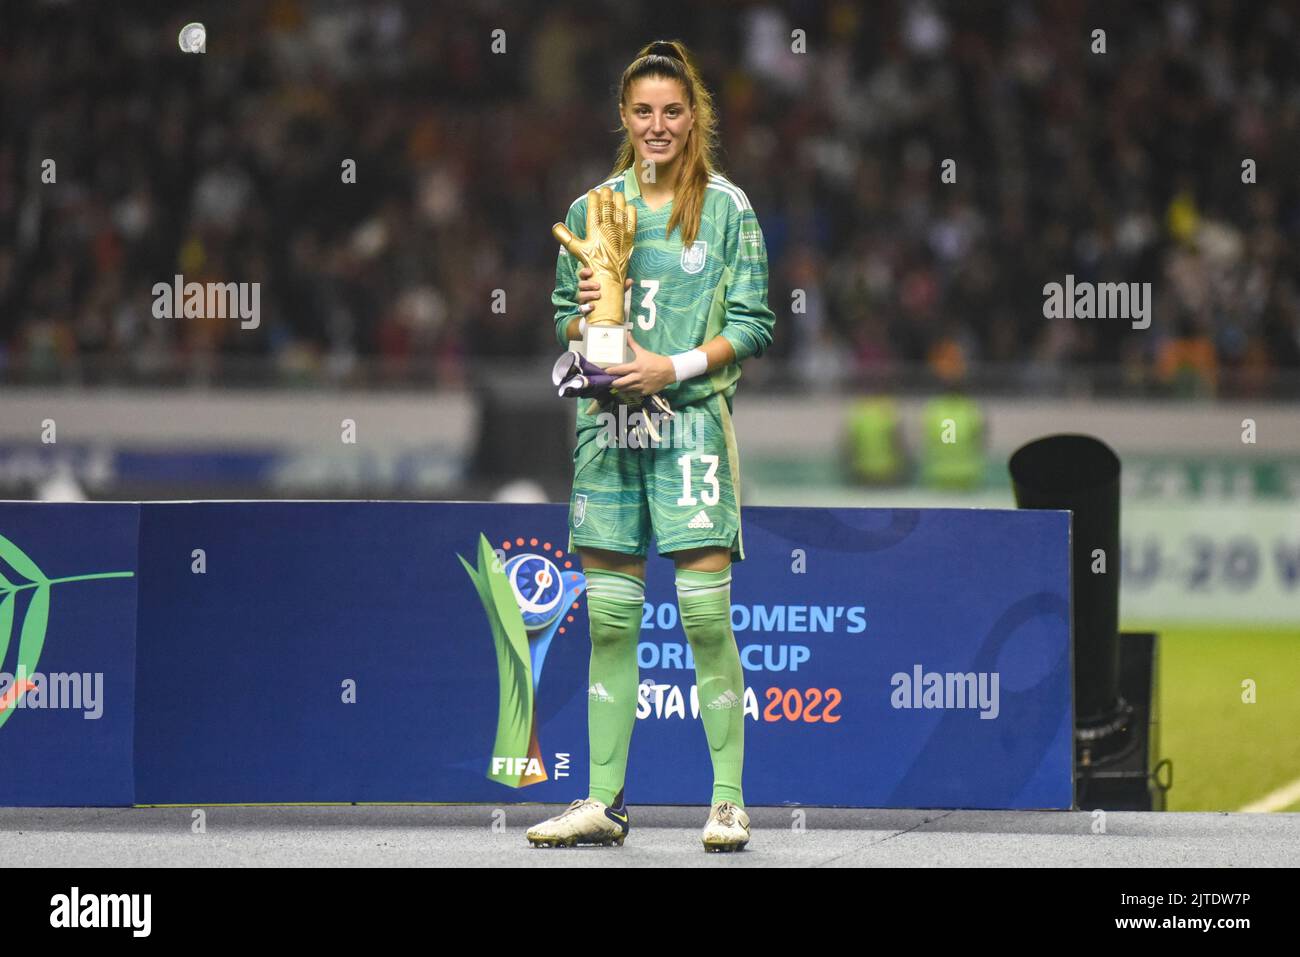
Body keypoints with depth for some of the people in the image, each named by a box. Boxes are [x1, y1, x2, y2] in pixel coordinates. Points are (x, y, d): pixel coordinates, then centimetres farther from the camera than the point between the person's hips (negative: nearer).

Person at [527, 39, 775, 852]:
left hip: (692, 420, -3)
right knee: (609, 619, 4)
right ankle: (604, 802, 8)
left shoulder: (726, 207, 3)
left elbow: (754, 324, 0)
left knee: (706, 613, -8)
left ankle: (729, 801, -4)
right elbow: (564, 318, 18)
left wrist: (674, 368, -11)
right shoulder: (593, 208, 13)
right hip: (607, 421, 4)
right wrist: (584, 319, -5)